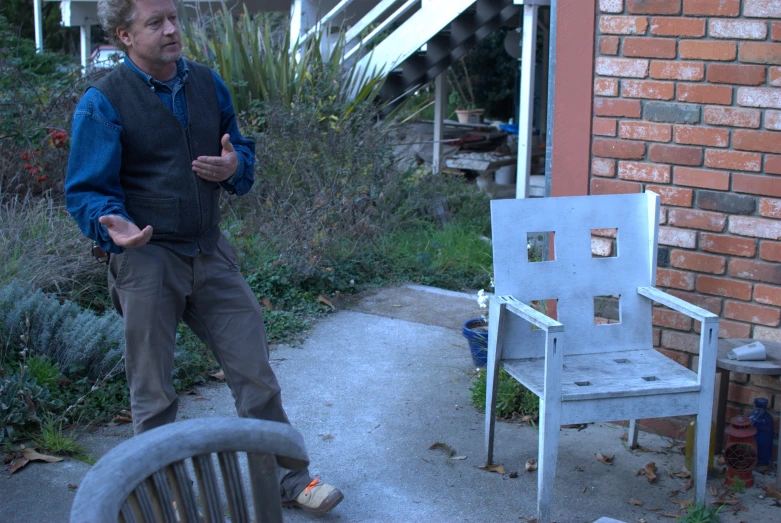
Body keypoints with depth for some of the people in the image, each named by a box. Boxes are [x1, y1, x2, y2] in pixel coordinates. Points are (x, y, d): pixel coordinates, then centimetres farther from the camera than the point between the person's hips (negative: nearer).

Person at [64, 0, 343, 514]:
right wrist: (115, 226, -32)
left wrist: (236, 166, -7)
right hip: (146, 259, -4)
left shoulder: (207, 83, 7)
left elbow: (243, 150, 18)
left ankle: (288, 477, 23)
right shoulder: (103, 102, -9)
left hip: (211, 254, 4)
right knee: (153, 395, 8)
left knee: (256, 371, 7)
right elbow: (87, 190, -10)